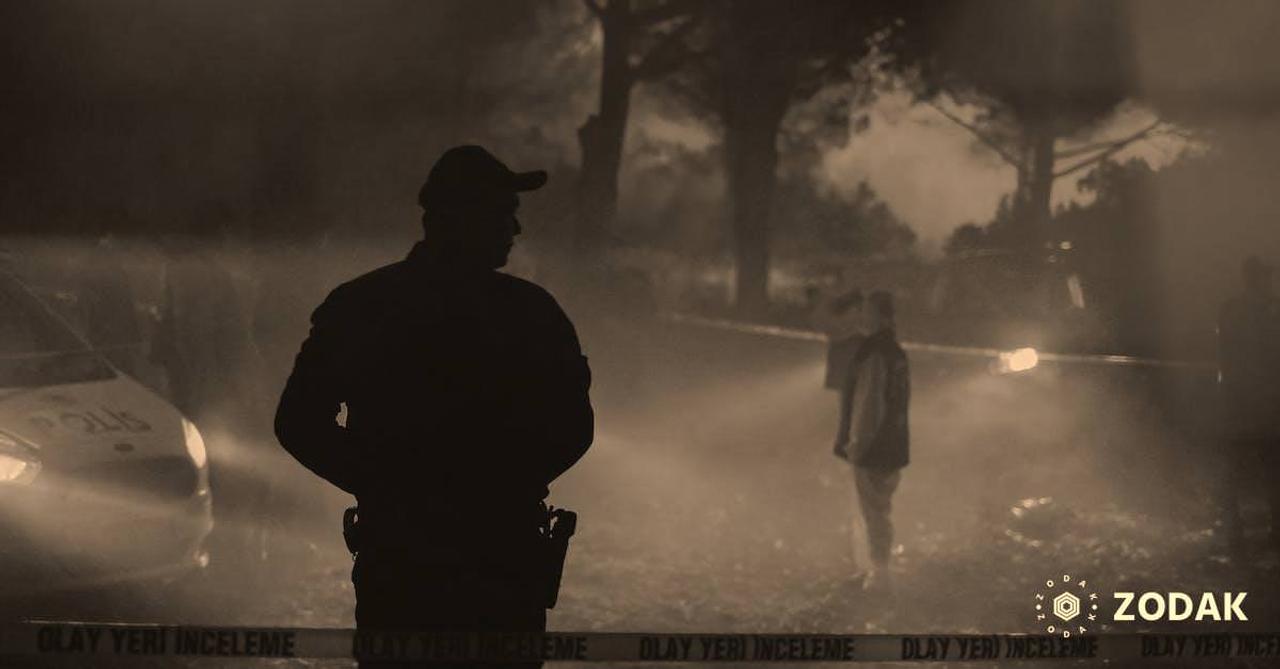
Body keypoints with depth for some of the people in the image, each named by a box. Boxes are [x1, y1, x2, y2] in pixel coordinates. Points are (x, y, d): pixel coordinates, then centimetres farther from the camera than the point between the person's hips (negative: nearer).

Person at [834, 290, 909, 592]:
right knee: (881, 511, 19)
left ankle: (879, 574, 5)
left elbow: (868, 404, -21)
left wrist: (856, 445, -14)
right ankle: (880, 570, 28)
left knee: (874, 513, 0)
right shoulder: (898, 353, 9)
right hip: (895, 447, 9)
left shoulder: (873, 354, -20)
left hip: (873, 451, -9)